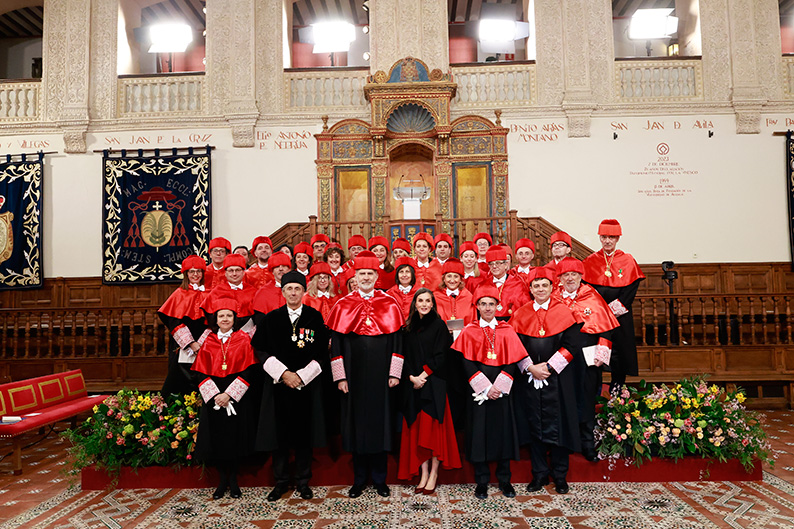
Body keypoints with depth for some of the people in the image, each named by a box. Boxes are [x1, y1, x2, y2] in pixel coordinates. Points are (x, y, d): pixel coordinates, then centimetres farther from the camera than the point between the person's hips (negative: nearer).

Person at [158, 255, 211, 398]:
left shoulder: (208, 294, 8)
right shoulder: (179, 294, 5)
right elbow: (174, 322, -3)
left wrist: (201, 343, -10)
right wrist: (191, 343, -12)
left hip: (204, 347, 1)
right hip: (183, 349, -1)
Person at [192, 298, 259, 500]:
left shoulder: (243, 339, -1)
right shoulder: (208, 342, 6)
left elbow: (249, 370, -7)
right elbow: (201, 373, 2)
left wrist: (229, 394, -14)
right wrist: (214, 395, -11)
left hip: (237, 398, -2)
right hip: (213, 399, 2)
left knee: (234, 437, 3)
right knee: (216, 439, 4)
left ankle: (233, 481, 20)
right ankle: (223, 481, 21)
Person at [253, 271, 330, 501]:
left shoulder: (315, 318, 0)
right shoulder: (271, 319, 3)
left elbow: (321, 353, -2)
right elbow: (262, 351, 0)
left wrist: (301, 375, -11)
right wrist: (282, 373, -12)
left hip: (307, 384, -1)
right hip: (278, 384, 1)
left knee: (304, 432, 5)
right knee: (279, 433, 6)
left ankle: (303, 482, 20)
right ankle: (281, 482, 22)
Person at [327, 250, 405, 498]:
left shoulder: (390, 305, 2)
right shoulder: (343, 306, 2)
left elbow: (397, 341, 2)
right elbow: (336, 344, 1)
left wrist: (395, 373, -4)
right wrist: (340, 376, -4)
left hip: (381, 375, 0)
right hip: (354, 375, 0)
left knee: (380, 423, 7)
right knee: (356, 424, 8)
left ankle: (379, 478, 23)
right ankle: (359, 479, 24)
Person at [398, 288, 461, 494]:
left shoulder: (438, 325, 0)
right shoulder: (409, 328, 11)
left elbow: (440, 356, -7)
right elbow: (405, 355, 7)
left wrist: (423, 375, -12)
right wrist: (412, 376, -8)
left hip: (433, 384, -4)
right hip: (413, 384, 4)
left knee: (433, 428, -3)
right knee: (417, 430, 4)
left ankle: (434, 474, 8)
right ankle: (423, 474, 13)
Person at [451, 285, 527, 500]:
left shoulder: (506, 331, 4)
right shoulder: (469, 331, 1)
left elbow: (513, 361, -1)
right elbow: (467, 363, -5)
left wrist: (498, 386, -12)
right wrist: (485, 388, -13)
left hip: (502, 390, 1)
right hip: (478, 391, -1)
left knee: (503, 431, 6)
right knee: (479, 432, 2)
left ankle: (504, 480, 21)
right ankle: (482, 482, 16)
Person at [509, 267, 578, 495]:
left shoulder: (563, 312, 1)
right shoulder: (521, 314, 5)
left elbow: (570, 345, -4)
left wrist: (548, 366, -12)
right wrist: (531, 367, -11)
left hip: (557, 378, -1)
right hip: (529, 376, 2)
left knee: (558, 424, 3)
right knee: (534, 425, 7)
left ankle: (560, 475, 19)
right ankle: (540, 473, 20)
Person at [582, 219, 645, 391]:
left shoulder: (628, 260, 4)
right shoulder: (591, 261, 5)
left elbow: (632, 288, -2)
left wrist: (615, 307, -11)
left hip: (620, 315, 0)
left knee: (619, 350, 3)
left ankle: (617, 389, 16)